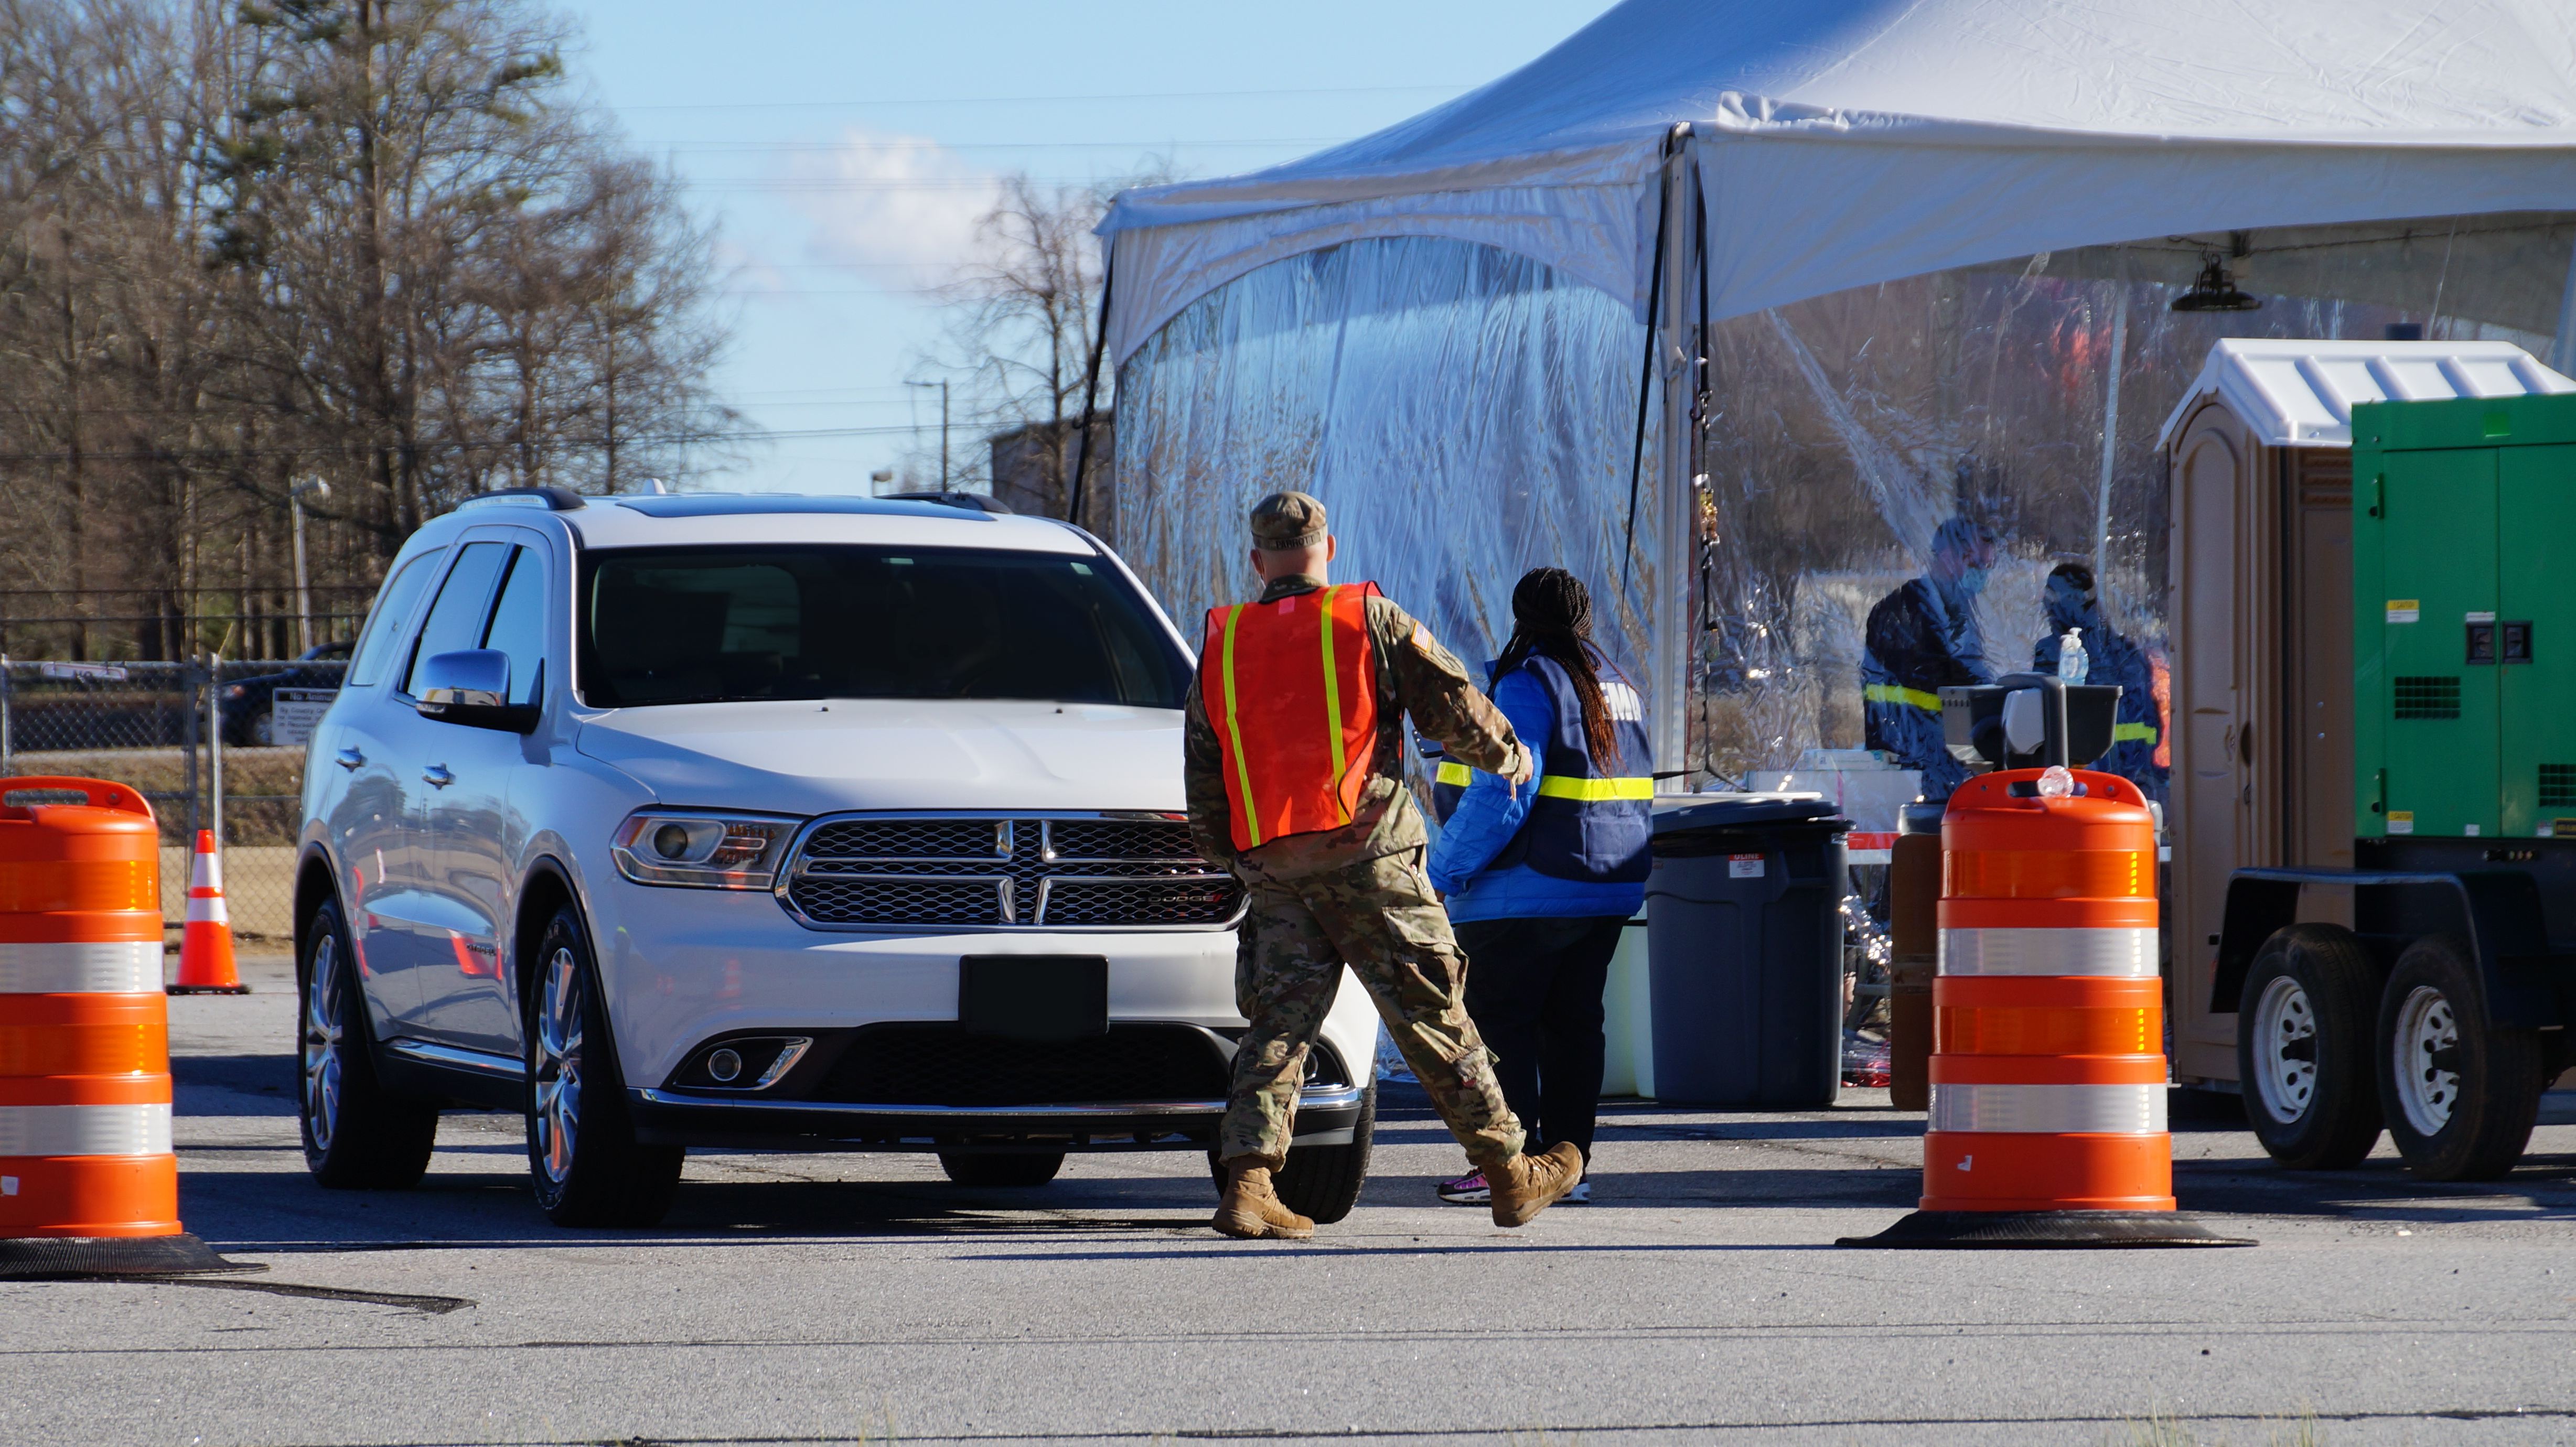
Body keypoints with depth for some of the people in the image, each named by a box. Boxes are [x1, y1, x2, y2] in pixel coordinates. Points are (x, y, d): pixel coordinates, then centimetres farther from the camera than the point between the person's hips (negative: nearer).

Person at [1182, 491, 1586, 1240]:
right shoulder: (1368, 620, -1)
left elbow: (1202, 782, 14)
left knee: (1277, 1024, 5)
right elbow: (1452, 704, 1)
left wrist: (1236, 859, 27)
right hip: (1367, 855, -3)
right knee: (1433, 1017, 2)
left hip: (1272, 868, 3)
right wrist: (1510, 757, 21)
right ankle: (1510, 1175, 10)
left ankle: (1247, 1183, -10)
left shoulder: (1221, 645, 11)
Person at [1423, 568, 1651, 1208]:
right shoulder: (1619, 686, 15)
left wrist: (1443, 871, -16)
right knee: (1572, 1022, 12)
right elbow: (1637, 799, 19)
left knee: (1500, 1022, -4)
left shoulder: (1530, 682, -13)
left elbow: (1502, 794, -20)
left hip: (1529, 891, -8)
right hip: (1610, 890, 8)